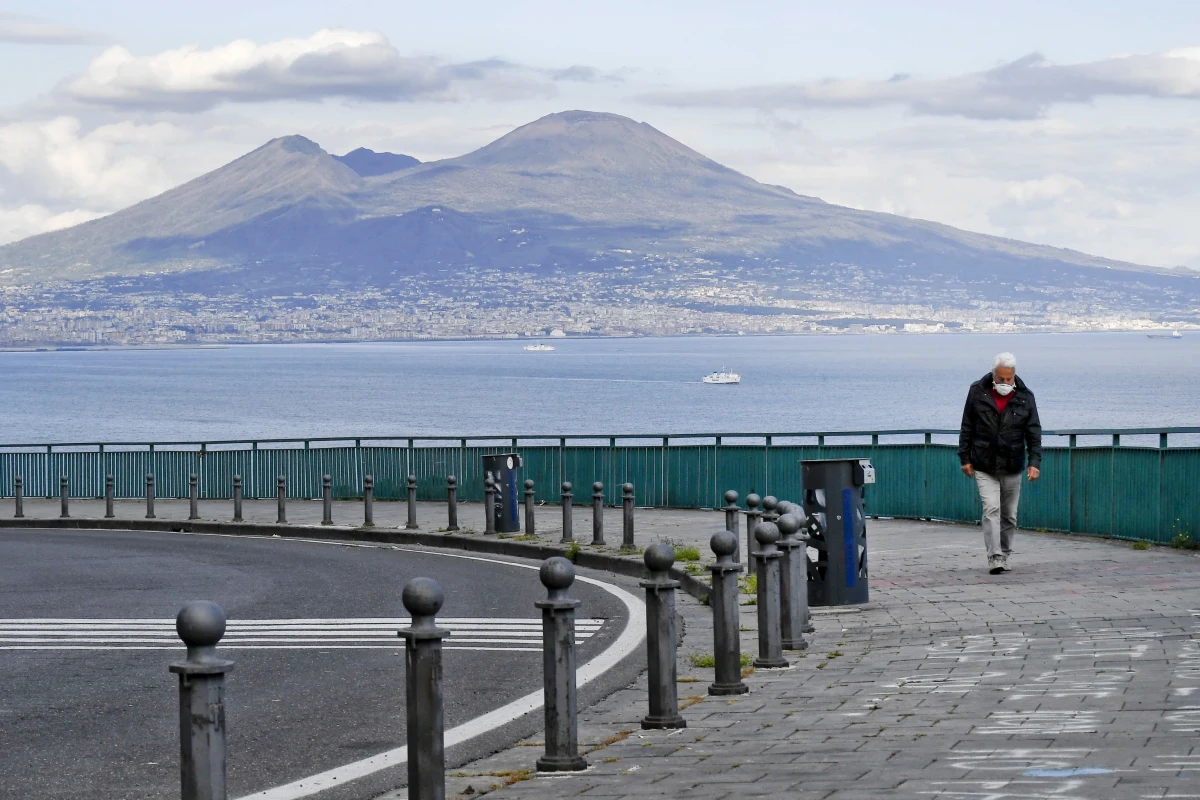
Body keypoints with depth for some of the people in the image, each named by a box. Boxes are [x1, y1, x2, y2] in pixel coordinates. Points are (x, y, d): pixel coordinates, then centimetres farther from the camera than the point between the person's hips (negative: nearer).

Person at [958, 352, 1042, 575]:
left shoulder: (1024, 397, 0)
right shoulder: (978, 392, -2)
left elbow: (1034, 431, 1)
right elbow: (967, 428, 5)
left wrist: (1035, 462, -8)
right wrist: (965, 458, 3)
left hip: (1012, 467, 2)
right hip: (984, 467, -2)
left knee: (1009, 515, 9)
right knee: (991, 510, -14)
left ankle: (1004, 556, 22)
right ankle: (994, 558, -18)